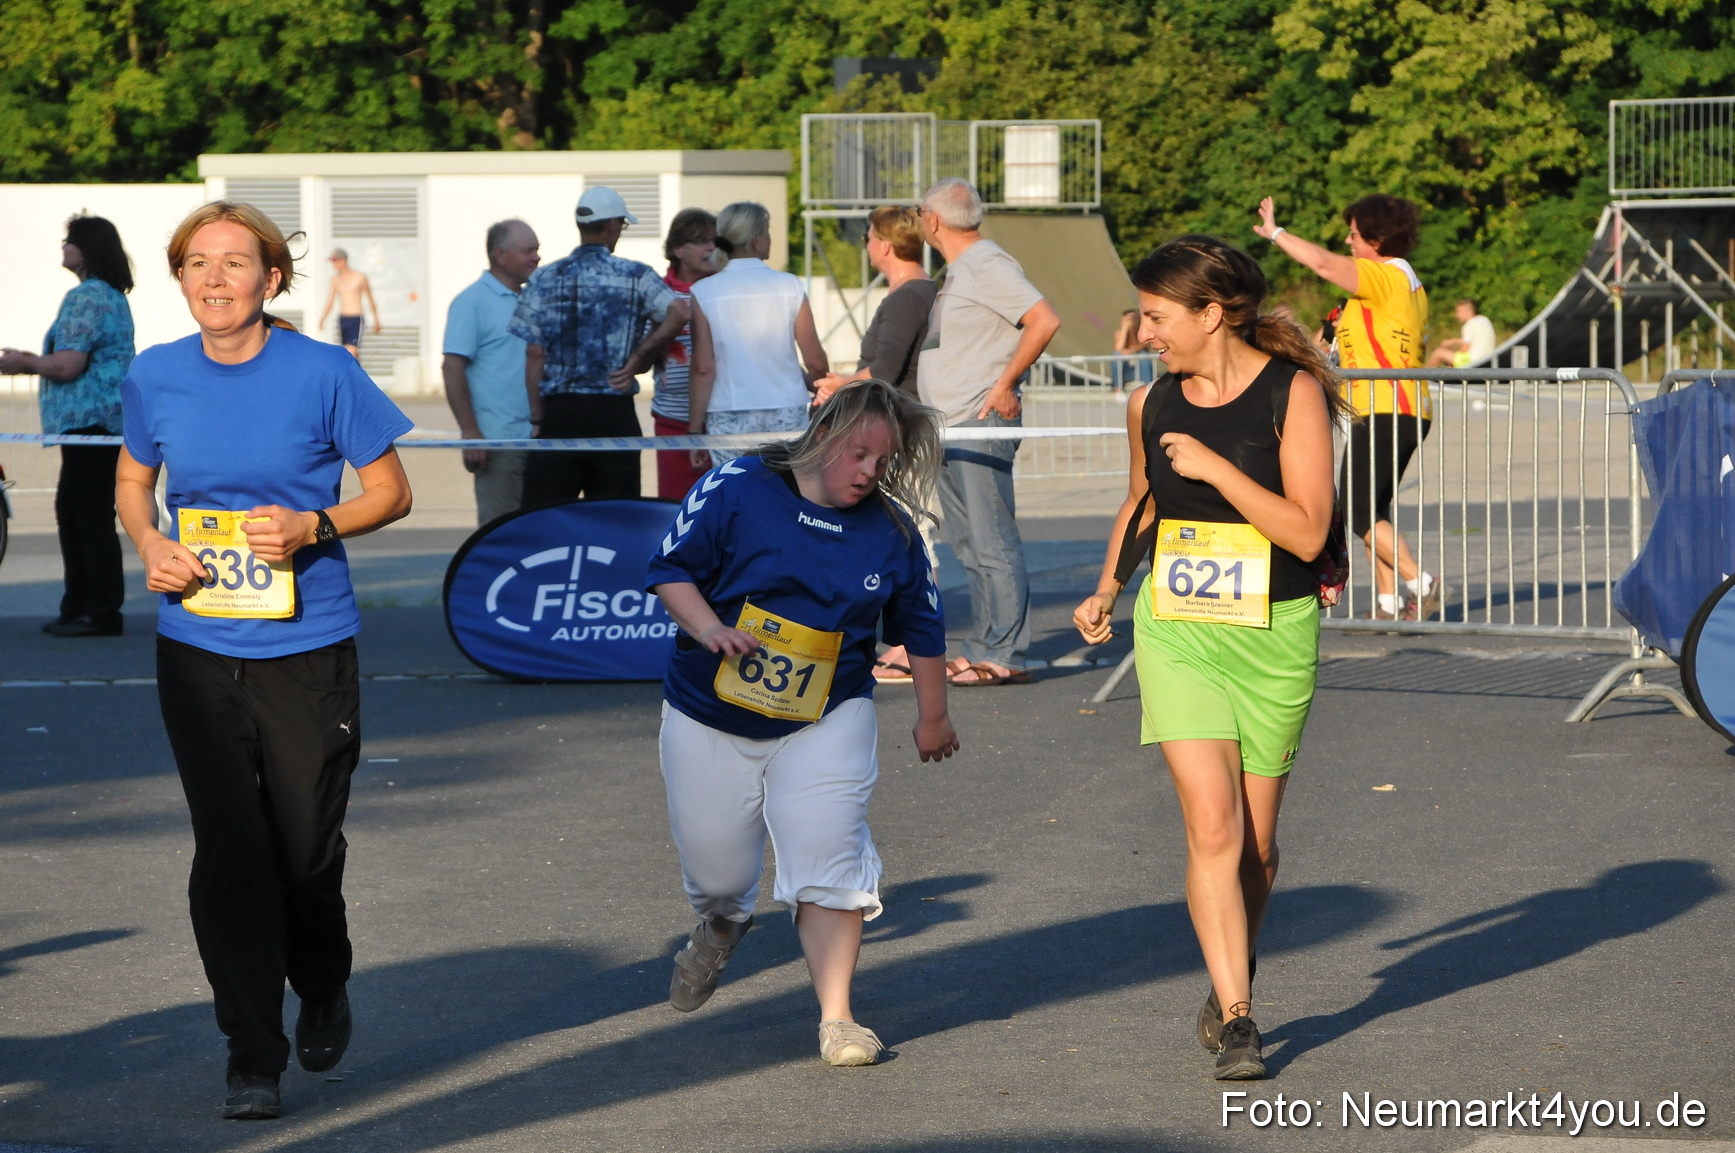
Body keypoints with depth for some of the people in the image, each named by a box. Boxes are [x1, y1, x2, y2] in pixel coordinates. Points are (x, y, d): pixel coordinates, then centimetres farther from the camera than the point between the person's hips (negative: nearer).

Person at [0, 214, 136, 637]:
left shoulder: (86, 298, -15)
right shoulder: (113, 296, 17)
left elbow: (68, 365, -21)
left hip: (88, 422, -11)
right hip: (101, 422, 11)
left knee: (91, 515, -7)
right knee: (71, 512, 16)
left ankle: (103, 613, -4)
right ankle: (78, 608, 20)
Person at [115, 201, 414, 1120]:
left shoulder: (322, 373, -7)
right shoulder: (155, 378, 1)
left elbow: (391, 491, 1)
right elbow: (132, 478, 18)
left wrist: (313, 527, -17)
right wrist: (149, 544, -3)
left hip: (306, 649, -2)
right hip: (197, 648, 2)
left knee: (307, 851, 6)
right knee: (227, 854, -4)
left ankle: (323, 988, 38)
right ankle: (253, 1059, 5)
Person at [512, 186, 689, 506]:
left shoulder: (543, 279, 5)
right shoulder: (635, 276, 0)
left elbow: (534, 355, 3)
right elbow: (678, 312, -16)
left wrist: (537, 419, 8)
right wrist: (637, 359, -4)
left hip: (559, 411, 1)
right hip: (614, 413, -1)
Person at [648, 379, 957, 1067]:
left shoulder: (890, 531, -1)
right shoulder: (738, 489, -9)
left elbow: (921, 626, 12)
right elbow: (671, 568, -6)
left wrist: (933, 716, 19)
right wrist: (709, 627, -24)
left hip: (825, 726, 0)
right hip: (709, 719, 0)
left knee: (828, 864, -17)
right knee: (715, 871, 9)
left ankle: (836, 1019, -11)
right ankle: (722, 925, 47)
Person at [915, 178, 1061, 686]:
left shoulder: (988, 266, -12)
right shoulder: (958, 272, 18)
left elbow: (1045, 321, -22)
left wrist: (1005, 386, -17)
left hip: (981, 424, -10)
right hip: (949, 428, 10)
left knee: (992, 542, -9)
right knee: (969, 544, 11)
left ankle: (1004, 657, -9)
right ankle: (982, 651, 15)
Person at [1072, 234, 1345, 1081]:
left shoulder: (1293, 394, -9)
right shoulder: (1151, 405, 4)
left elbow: (1308, 533, -16)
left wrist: (1214, 467, -19)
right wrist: (1108, 589, 14)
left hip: (1274, 637, -2)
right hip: (1176, 634, 2)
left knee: (1254, 838, 8)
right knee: (1211, 825, -13)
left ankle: (1227, 989, 33)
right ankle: (1236, 1020, -12)